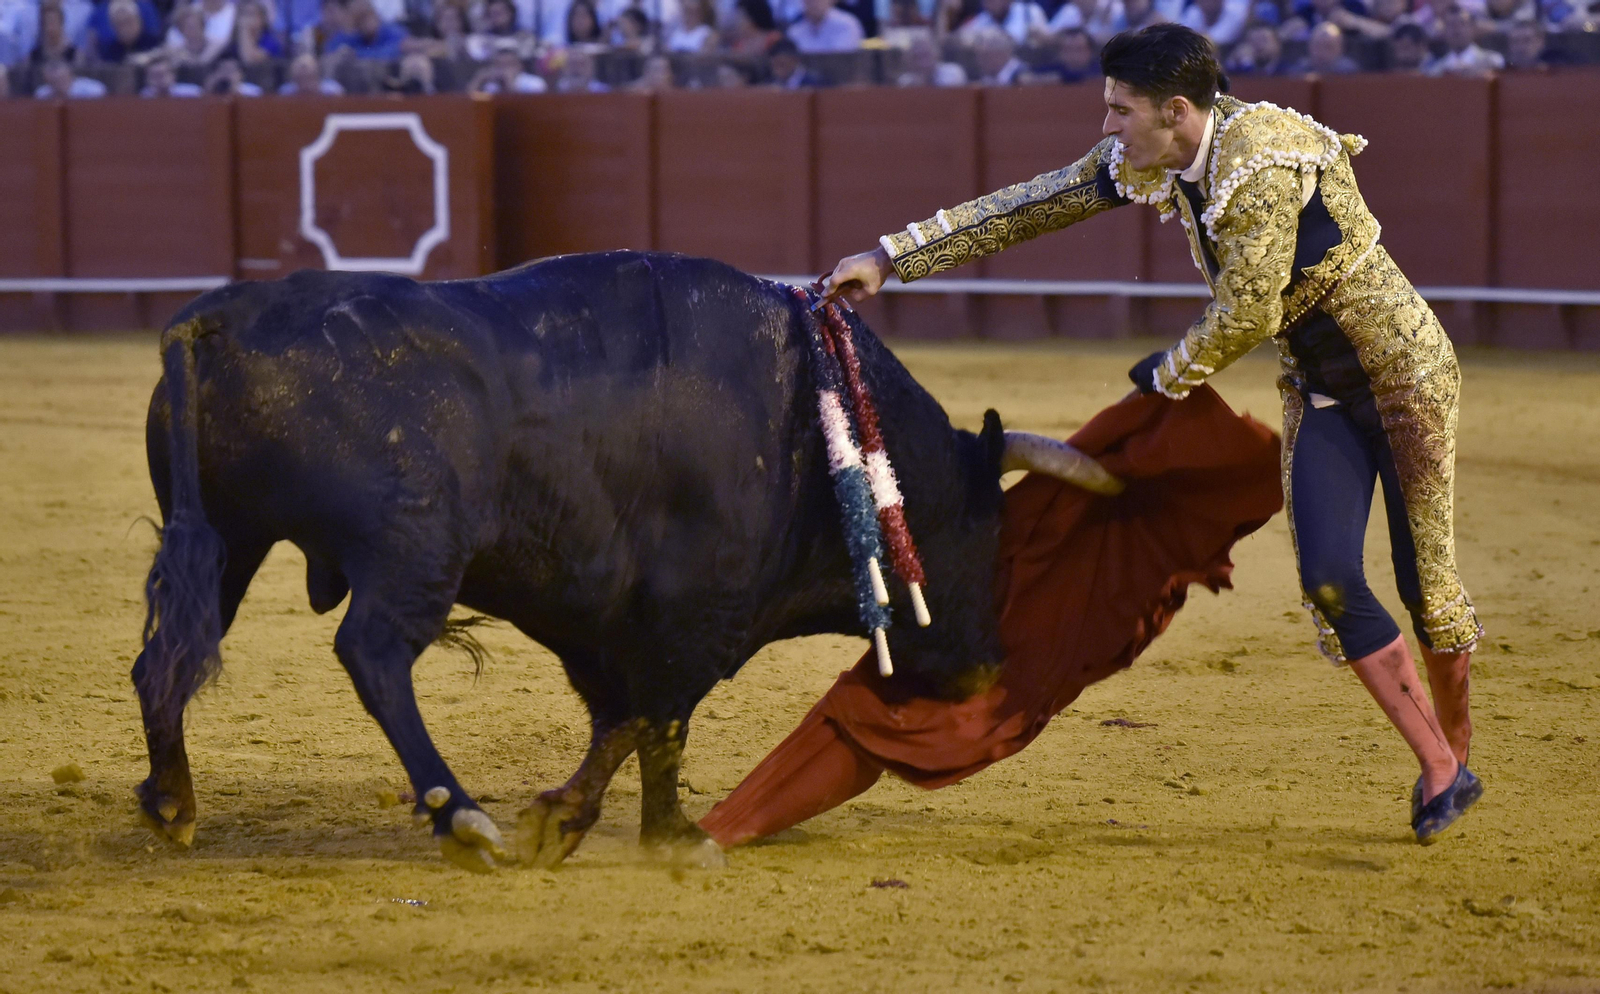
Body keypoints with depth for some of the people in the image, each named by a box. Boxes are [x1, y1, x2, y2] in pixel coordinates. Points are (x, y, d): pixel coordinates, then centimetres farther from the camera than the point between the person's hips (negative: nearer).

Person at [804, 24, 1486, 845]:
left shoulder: (1259, 161, -29)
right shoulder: (1147, 161, -4)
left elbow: (1248, 317, -25)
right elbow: (1027, 207, 2)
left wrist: (1172, 376, -7)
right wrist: (890, 259, 2)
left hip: (1405, 373, -7)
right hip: (1316, 391, 7)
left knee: (1424, 582, 0)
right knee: (1328, 582, -5)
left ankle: (1457, 758, 21)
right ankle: (1438, 770, 5)